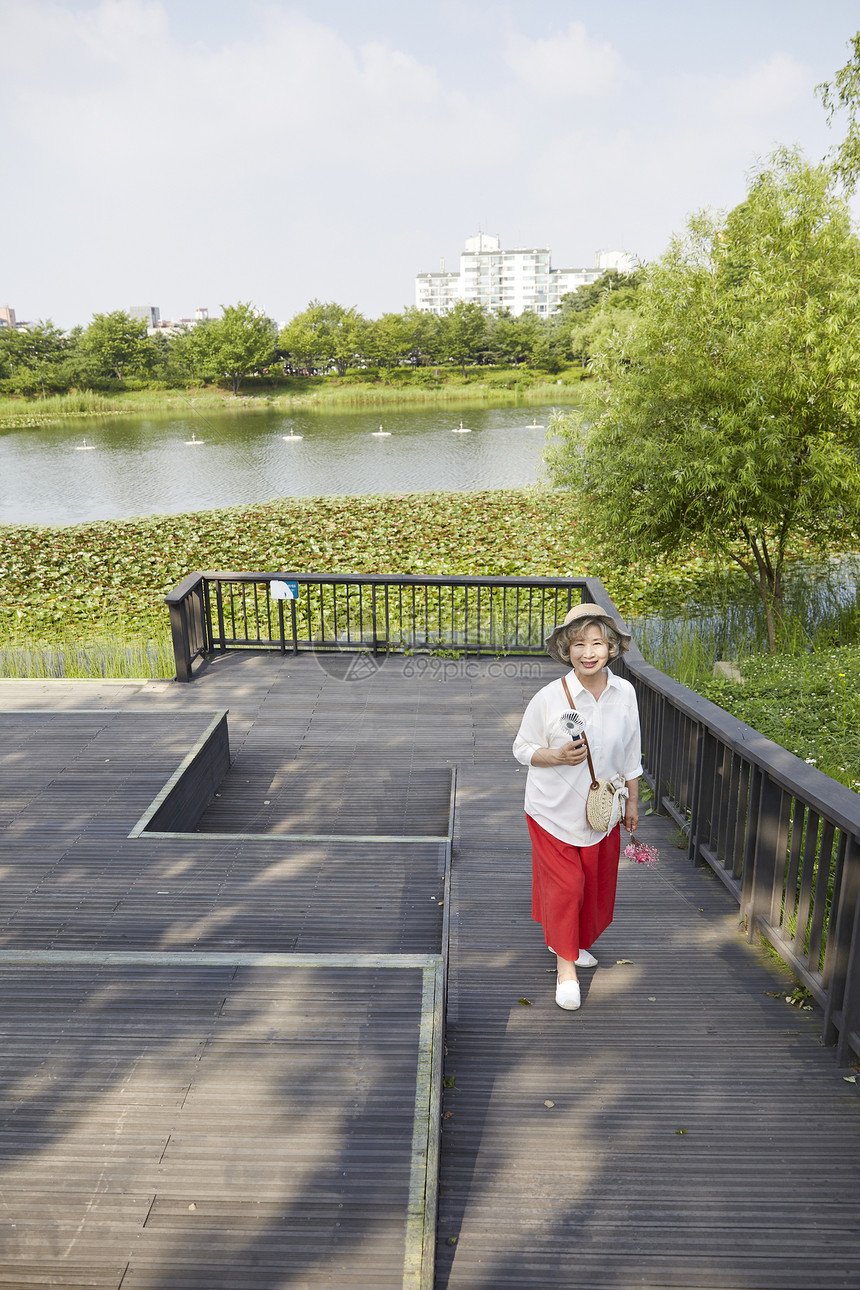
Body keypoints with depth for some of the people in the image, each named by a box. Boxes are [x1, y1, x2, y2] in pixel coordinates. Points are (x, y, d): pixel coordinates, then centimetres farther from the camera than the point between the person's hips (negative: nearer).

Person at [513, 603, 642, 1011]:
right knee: (564, 885, 3)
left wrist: (633, 799, 12)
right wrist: (560, 756, -26)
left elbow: (630, 752, 5)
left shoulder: (624, 693, -8)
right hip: (555, 809, -4)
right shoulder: (549, 698, -21)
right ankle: (565, 962, 27)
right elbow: (523, 749, -8)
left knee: (596, 883, 17)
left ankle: (571, 941, 44)